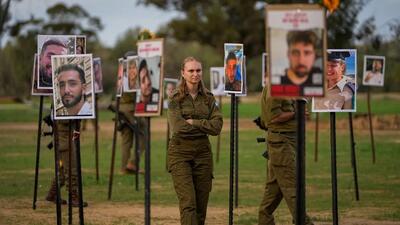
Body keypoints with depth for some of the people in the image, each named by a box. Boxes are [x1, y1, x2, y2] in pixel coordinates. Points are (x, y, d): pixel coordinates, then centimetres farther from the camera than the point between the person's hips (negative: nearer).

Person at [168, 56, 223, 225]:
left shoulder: (208, 98, 8)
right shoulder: (176, 98, -3)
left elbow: (216, 127, -4)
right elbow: (178, 127, -14)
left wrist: (193, 122, -11)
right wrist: (203, 125, -7)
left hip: (203, 152, 4)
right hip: (180, 152, -4)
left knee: (201, 204, 6)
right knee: (188, 203, -13)